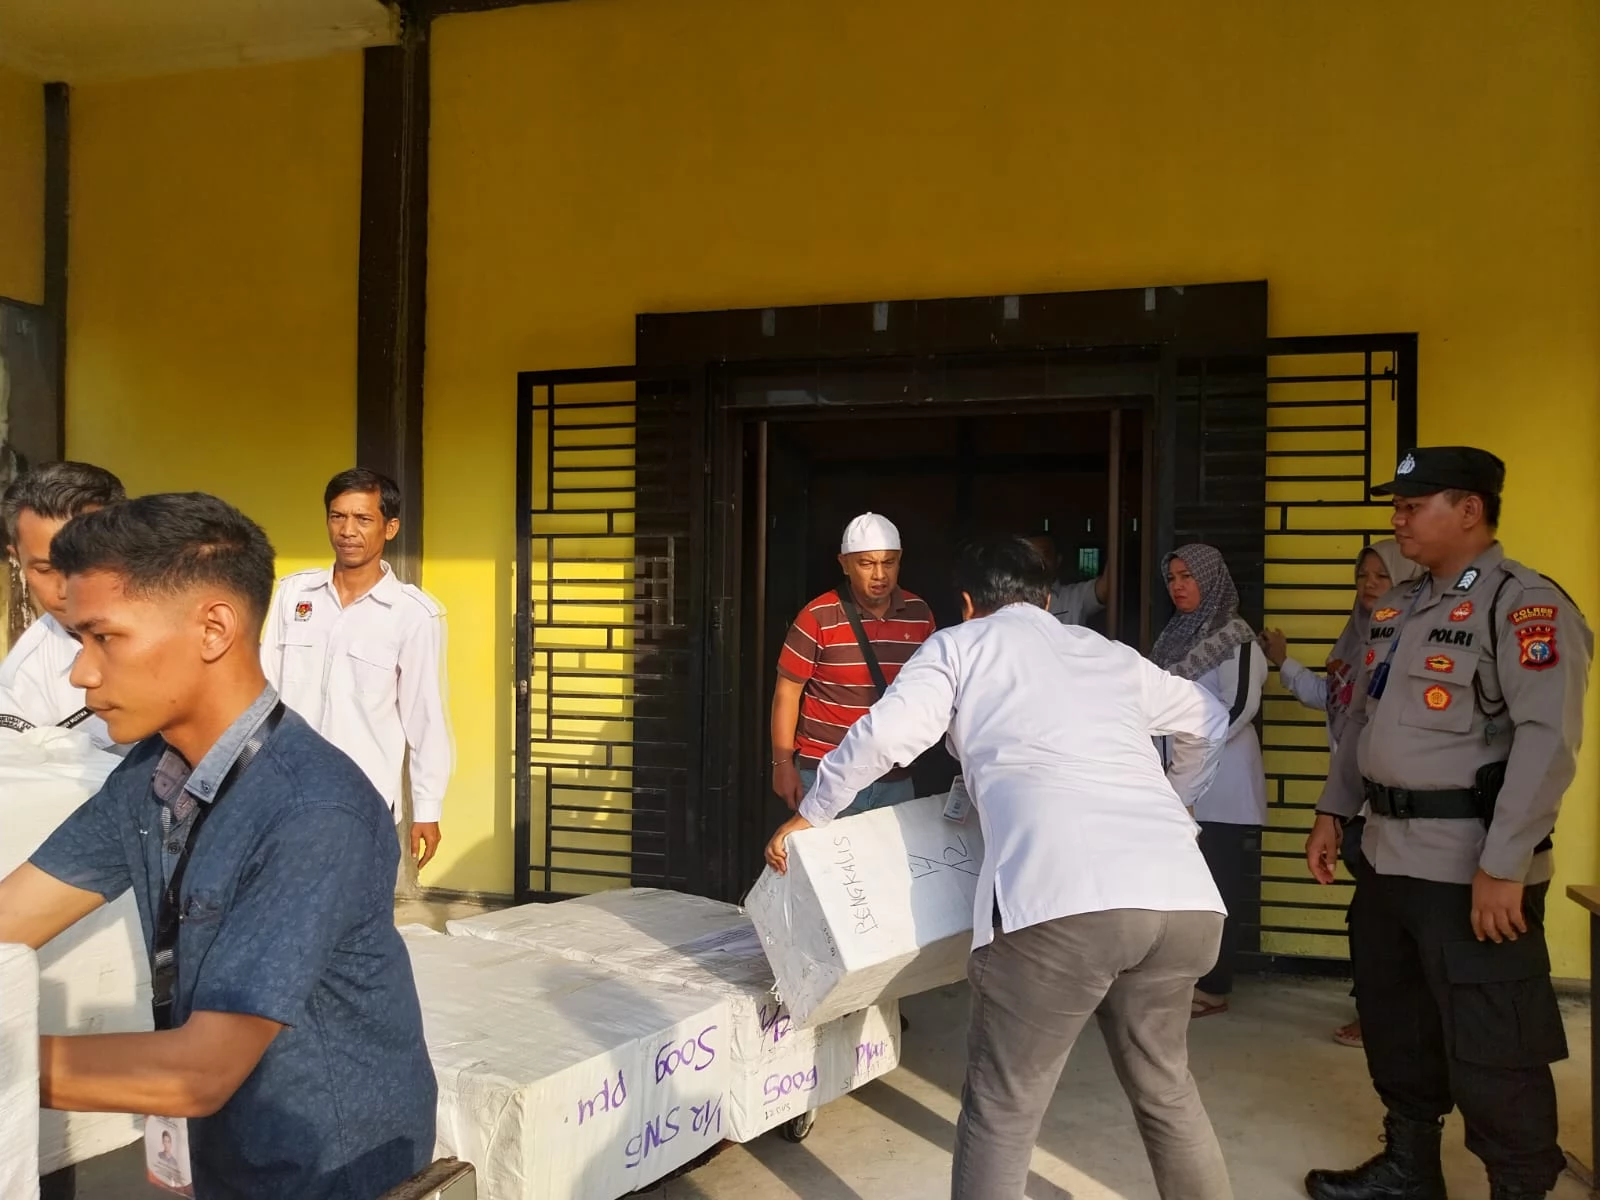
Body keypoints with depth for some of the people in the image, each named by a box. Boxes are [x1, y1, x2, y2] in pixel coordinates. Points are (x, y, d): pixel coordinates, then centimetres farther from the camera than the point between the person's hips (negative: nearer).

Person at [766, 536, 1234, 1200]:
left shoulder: (960, 644, 16)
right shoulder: (1112, 654, 30)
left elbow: (885, 735, 2)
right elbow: (1207, 721, 42)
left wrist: (809, 815, 16)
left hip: (1064, 900, -5)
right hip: (1185, 900, 6)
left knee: (1001, 1111, 7)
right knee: (1165, 1087, 26)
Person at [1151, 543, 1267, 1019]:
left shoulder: (1234, 636, -7)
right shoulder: (1174, 636, 15)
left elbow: (1241, 704, -16)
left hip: (1220, 781, -7)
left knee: (1219, 884, -1)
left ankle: (1214, 988, 6)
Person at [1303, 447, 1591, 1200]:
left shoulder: (1524, 605, -13)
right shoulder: (1398, 608, 13)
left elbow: (1548, 740, -21)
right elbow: (1361, 719, 21)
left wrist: (1504, 866, -25)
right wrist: (1332, 813, 17)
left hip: (1471, 867, -9)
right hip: (1389, 854, 9)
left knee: (1489, 1051, 1)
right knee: (1393, 1022, 20)